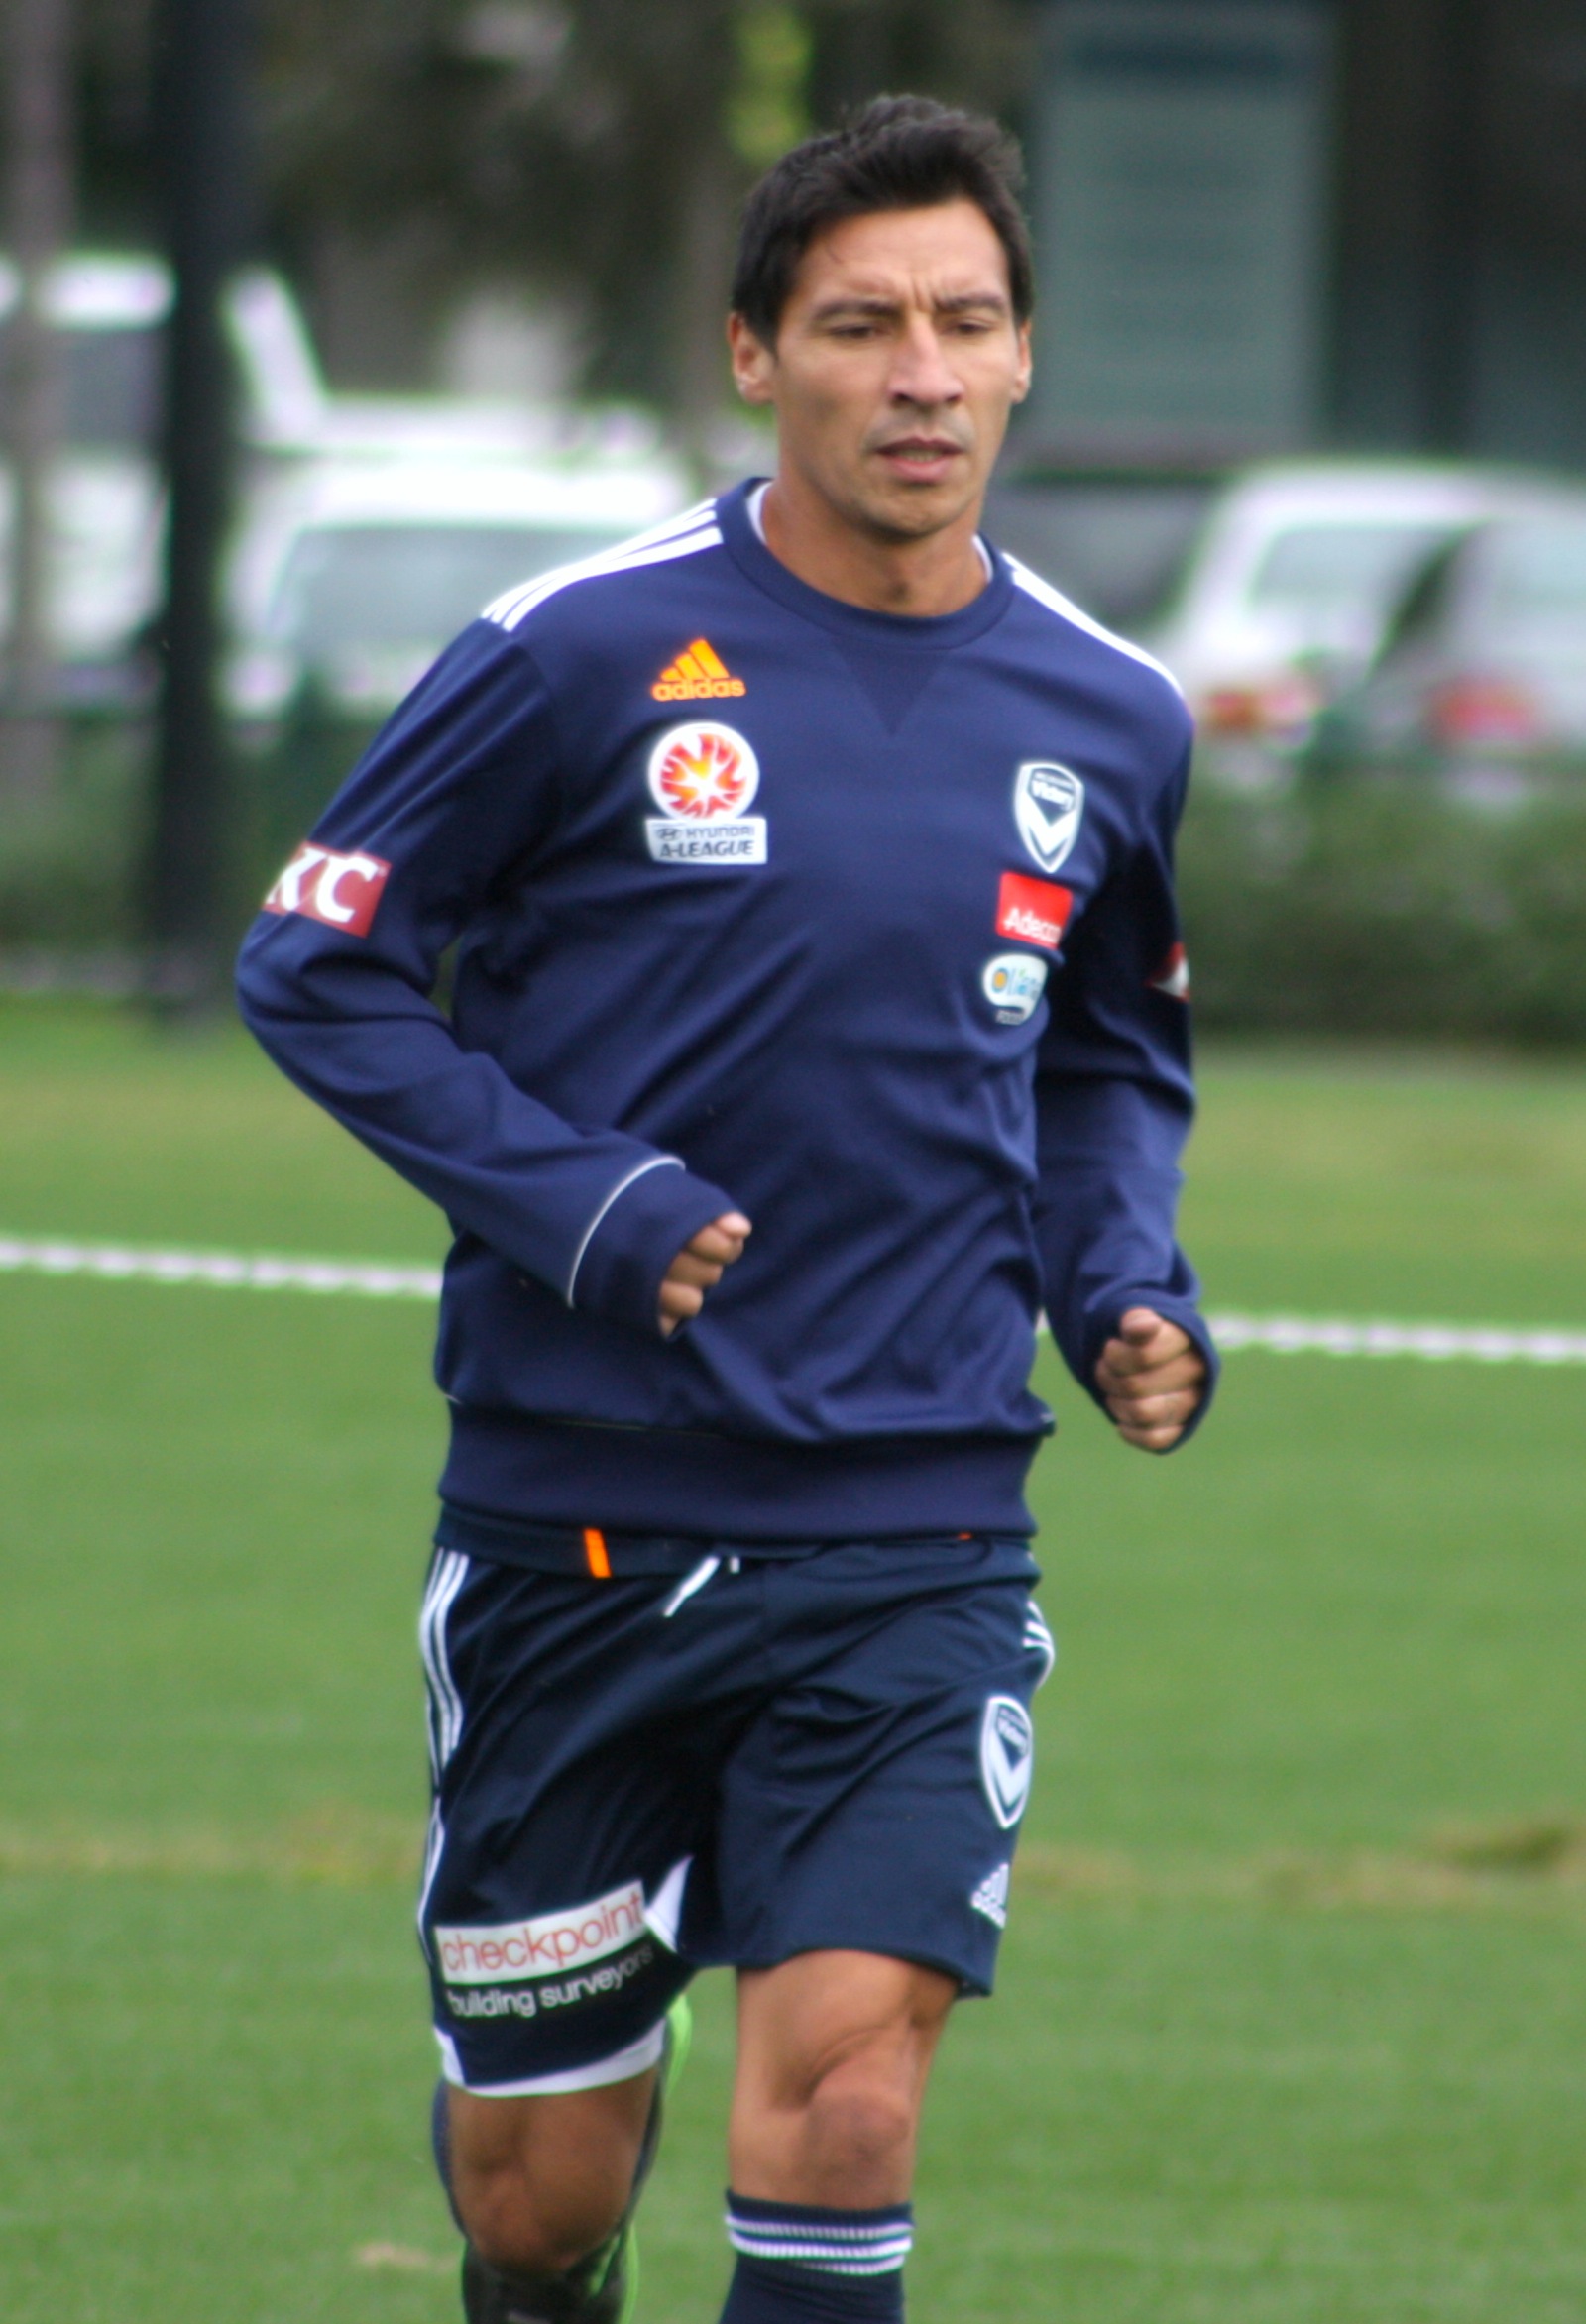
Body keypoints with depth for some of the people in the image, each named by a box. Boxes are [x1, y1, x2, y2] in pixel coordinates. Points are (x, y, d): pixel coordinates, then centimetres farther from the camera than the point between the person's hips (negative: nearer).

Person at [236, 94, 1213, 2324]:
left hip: (917, 1537, 2)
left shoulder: (1106, 720, 5)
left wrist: (1127, 1291, 3)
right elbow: (315, 968, -2)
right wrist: (572, 1202, -14)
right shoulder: (585, 654, -7)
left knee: (844, 2100, -17)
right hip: (572, 1525, -1)